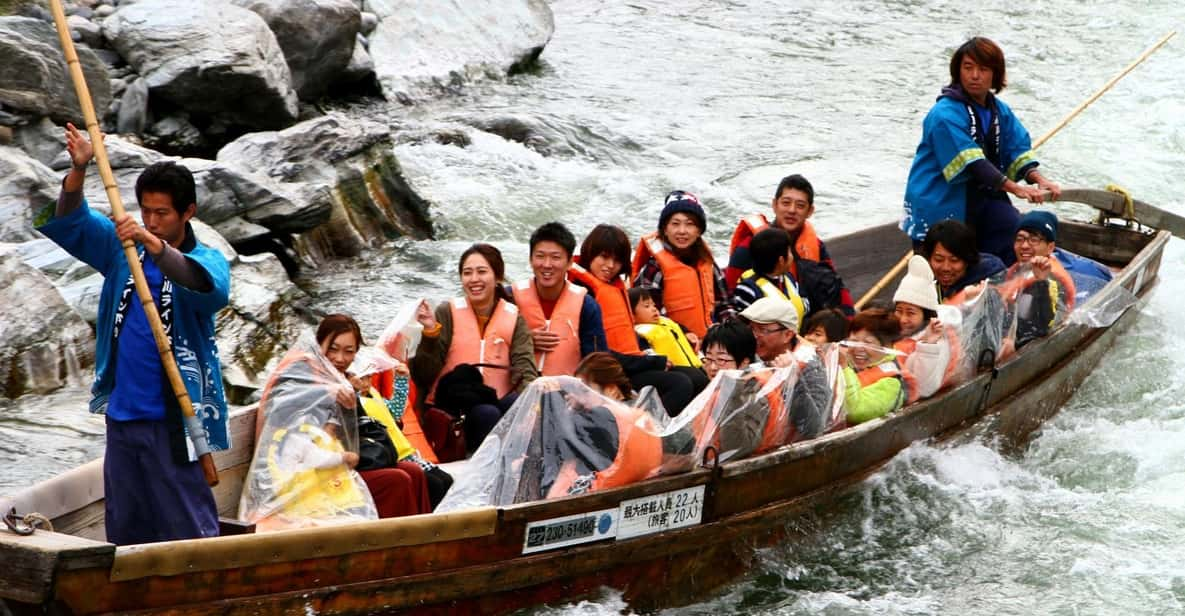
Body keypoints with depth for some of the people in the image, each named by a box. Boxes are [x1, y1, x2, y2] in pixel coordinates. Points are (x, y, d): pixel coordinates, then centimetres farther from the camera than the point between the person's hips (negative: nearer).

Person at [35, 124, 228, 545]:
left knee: (189, 527, -5)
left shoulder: (206, 259, -7)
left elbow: (209, 287, -30)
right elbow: (67, 223, 2)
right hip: (121, 414, 6)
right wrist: (78, 170, -17)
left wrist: (155, 244, -43)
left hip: (174, 418, -6)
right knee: (123, 527, 14)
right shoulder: (122, 247, 8)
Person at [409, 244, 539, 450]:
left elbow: (525, 372, -3)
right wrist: (430, 333, -14)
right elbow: (424, 377, 0)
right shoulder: (447, 313, 6)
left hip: (498, 404, 2)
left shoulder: (514, 318, 10)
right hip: (450, 412, -2)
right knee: (487, 414, -32)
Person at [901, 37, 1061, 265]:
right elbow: (971, 163, -26)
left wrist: (1038, 180, -17)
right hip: (940, 201, -6)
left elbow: (1019, 152, 3)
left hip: (983, 196, 7)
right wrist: (1015, 188, -32)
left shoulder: (1000, 111, 9)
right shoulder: (945, 115, -17)